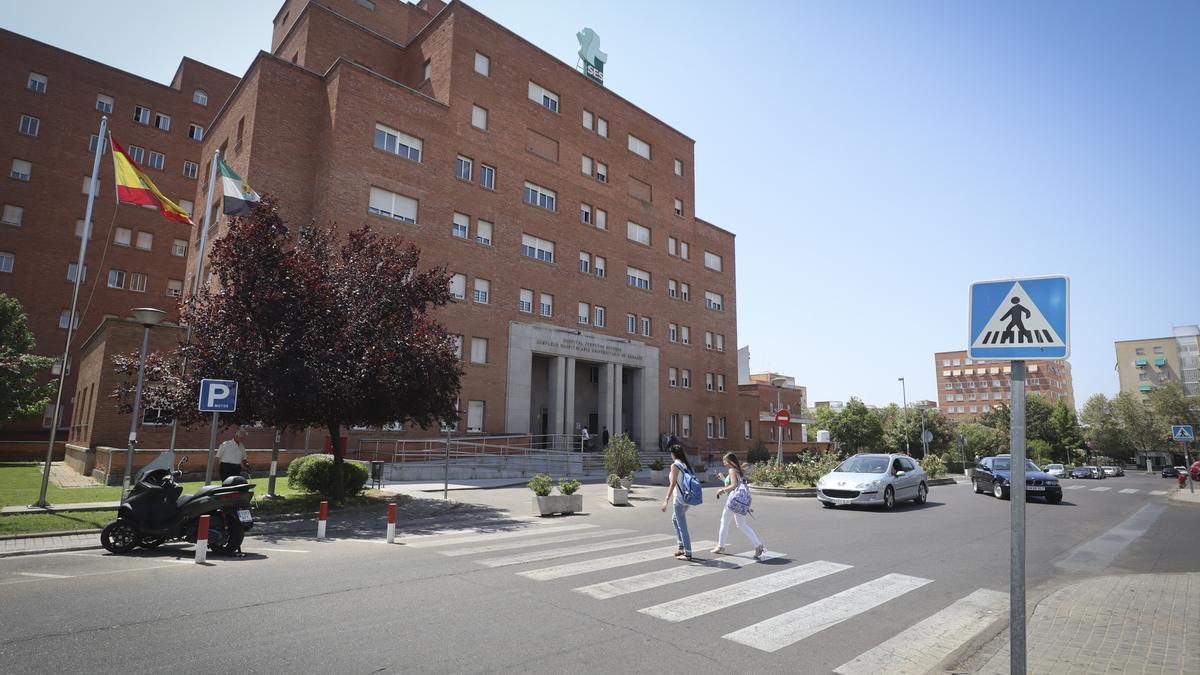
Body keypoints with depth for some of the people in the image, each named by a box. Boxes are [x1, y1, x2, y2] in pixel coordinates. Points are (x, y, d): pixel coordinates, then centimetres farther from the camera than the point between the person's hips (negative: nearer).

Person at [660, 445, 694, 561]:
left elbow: (673, 484, -18)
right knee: (675, 519, 26)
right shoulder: (686, 465, 10)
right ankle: (682, 546, 28)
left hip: (680, 498, -9)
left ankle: (687, 553, 3)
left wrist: (666, 500, -20)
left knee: (682, 526, -1)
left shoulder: (675, 465, -12)